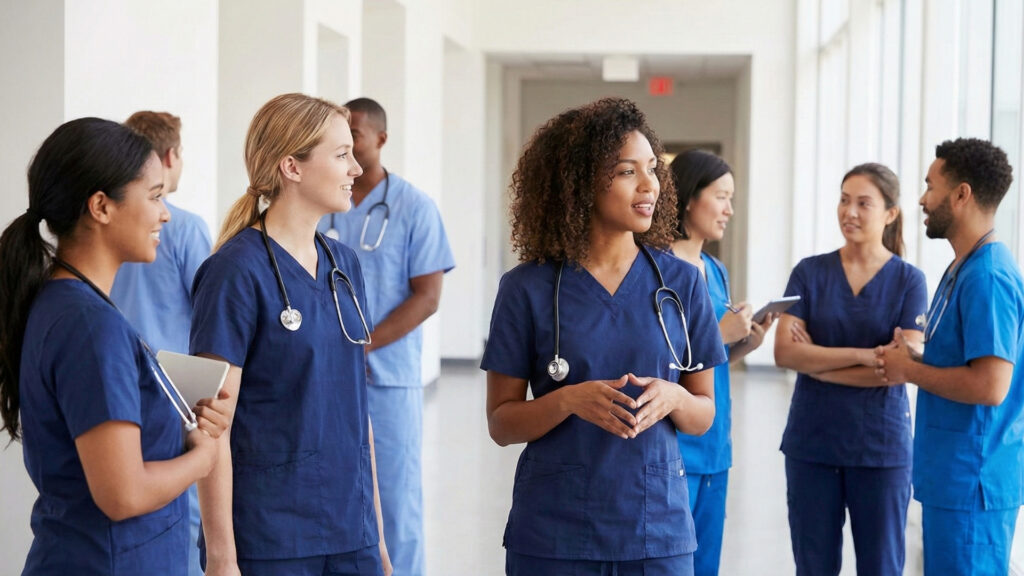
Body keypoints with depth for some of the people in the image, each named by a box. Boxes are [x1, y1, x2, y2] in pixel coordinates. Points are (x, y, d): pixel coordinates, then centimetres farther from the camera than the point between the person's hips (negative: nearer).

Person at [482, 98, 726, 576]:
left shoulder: (681, 283, 1)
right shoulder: (527, 289, -4)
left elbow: (704, 415, 6)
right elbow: (501, 423, -1)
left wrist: (672, 398, -15)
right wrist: (568, 401, -19)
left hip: (658, 529, 2)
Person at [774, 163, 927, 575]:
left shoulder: (909, 281, -3)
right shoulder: (809, 272, 1)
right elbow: (784, 353, -10)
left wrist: (816, 361, -11)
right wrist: (863, 356, -18)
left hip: (881, 447, -1)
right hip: (811, 444, 2)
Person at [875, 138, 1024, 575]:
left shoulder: (987, 278, -19)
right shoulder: (965, 268, 12)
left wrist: (909, 370, -13)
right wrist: (916, 357, 3)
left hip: (970, 483, -10)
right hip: (953, 475, 10)